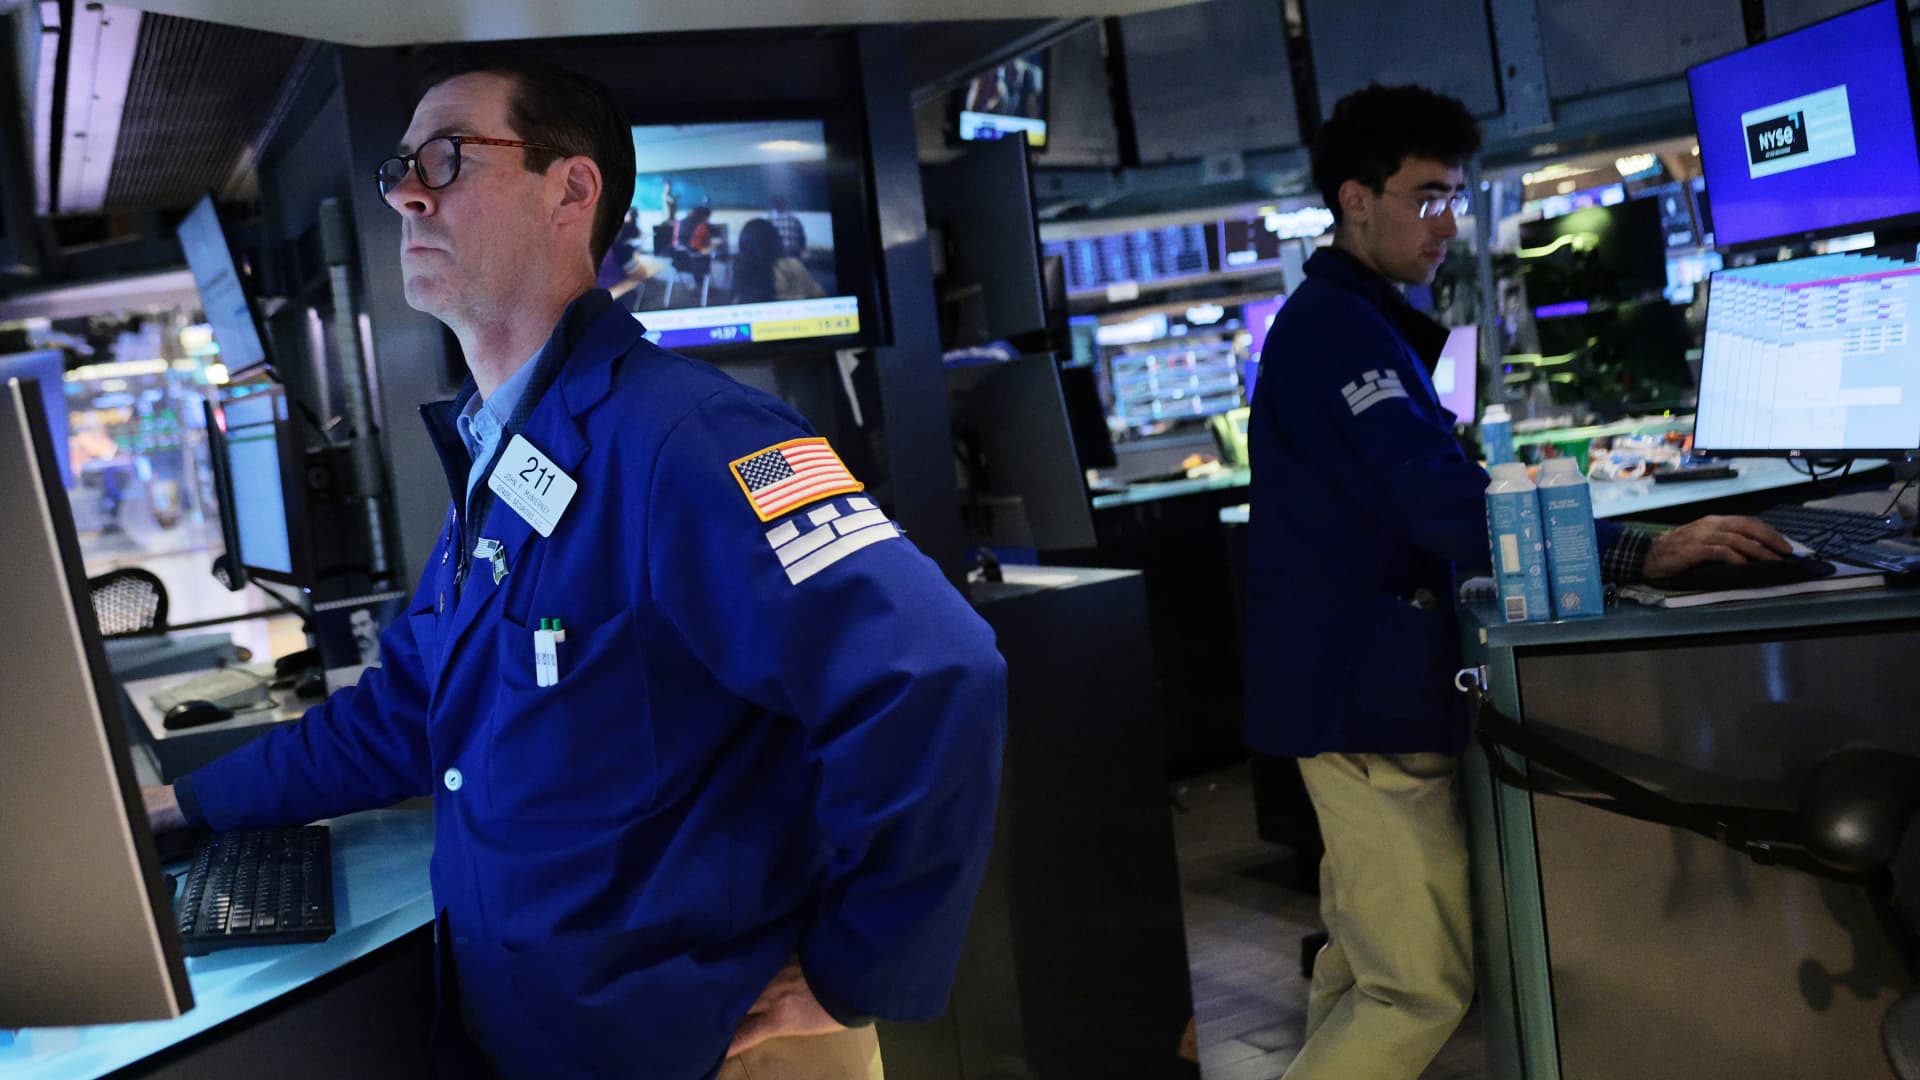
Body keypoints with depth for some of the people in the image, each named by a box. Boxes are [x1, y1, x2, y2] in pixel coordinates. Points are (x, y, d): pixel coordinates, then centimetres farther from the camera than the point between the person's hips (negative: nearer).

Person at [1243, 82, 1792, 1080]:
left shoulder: (1345, 320, 18)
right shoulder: (1340, 327, -16)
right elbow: (1440, 502, -27)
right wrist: (1637, 556, -30)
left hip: (1354, 686, 11)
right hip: (1365, 698, -11)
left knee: (1368, 963, 20)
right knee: (1423, 988, -8)